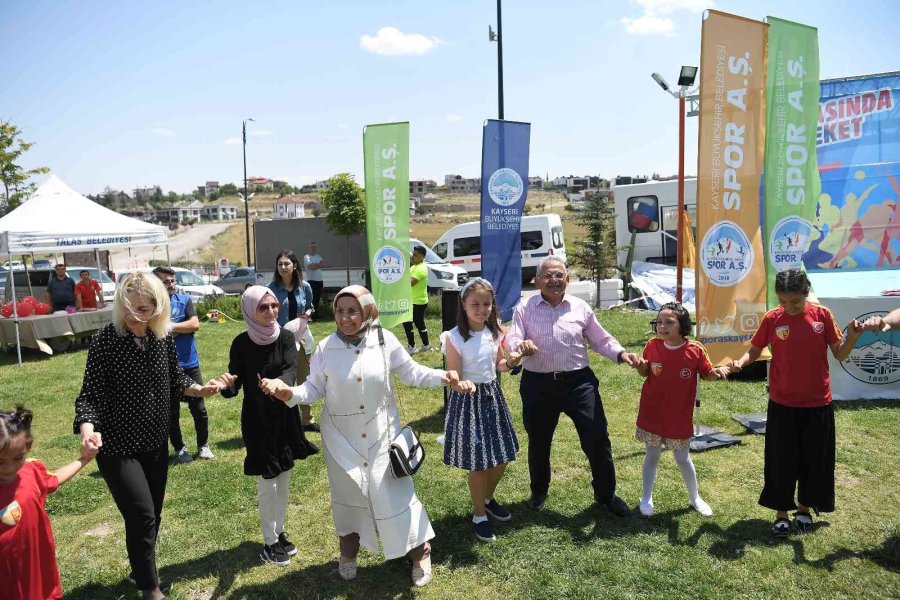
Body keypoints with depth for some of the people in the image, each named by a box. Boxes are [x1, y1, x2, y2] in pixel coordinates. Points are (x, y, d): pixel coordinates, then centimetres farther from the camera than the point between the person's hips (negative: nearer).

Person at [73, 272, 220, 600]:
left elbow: (174, 380, 7)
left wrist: (198, 389, -11)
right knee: (142, 517, -7)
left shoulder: (164, 338, -5)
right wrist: (87, 429, -34)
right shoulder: (105, 340, -18)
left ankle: (140, 571, 45)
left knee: (151, 516, 19)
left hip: (156, 444, 5)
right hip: (117, 447, -5)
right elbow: (91, 394, -18)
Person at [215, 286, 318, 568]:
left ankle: (279, 533, 35)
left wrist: (278, 384, -43)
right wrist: (226, 385, -37)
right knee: (267, 483, 3)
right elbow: (235, 383, -12)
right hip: (257, 420, -3)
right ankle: (270, 542, 22)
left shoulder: (285, 337, -7)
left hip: (285, 417, 3)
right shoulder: (241, 343, -12)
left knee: (284, 480, 16)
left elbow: (291, 370, -21)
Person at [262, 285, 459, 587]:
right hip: (342, 437, 1)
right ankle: (349, 552, 41)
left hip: (382, 434, -1)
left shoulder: (384, 340, -11)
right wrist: (290, 394, -24)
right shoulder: (326, 348, -11)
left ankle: (419, 551, 24)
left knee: (393, 493, 2)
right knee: (348, 494, 16)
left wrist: (440, 376, -15)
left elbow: (409, 372, -2)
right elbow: (315, 388, -6)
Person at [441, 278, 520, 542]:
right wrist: (462, 384, -37)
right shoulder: (454, 338, -17)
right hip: (468, 400, -6)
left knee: (502, 456, 15)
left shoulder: (495, 333, -1)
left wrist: (509, 363, -8)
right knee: (478, 463, 3)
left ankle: (488, 499, 43)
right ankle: (479, 515, 25)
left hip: (492, 396, 6)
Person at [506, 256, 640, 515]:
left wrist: (621, 353, -7)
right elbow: (512, 338, -10)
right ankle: (539, 491, 38)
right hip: (538, 384, 0)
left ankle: (606, 494, 23)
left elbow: (600, 340, 11)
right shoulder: (525, 307, -1)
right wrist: (521, 345, -34)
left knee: (597, 438, 0)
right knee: (538, 441, 14)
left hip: (579, 382, 1)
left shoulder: (580, 307, 4)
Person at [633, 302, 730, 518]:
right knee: (652, 456, 13)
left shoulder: (695, 350, -14)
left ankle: (695, 498, 36)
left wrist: (718, 371, -23)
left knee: (683, 459, 13)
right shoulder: (652, 346, -9)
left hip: (680, 416, -1)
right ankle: (646, 498, 29)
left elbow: (708, 374, -1)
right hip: (652, 413, 1)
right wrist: (640, 366, -17)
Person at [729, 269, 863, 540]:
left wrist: (852, 338, -20)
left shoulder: (822, 315, -6)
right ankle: (781, 513, 24)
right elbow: (754, 350, 1)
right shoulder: (772, 319, -8)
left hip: (818, 404, 1)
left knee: (814, 458, 13)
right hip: (782, 405, -1)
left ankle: (804, 507, 35)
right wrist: (740, 362, -19)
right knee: (781, 460, 7)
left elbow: (839, 355, -1)